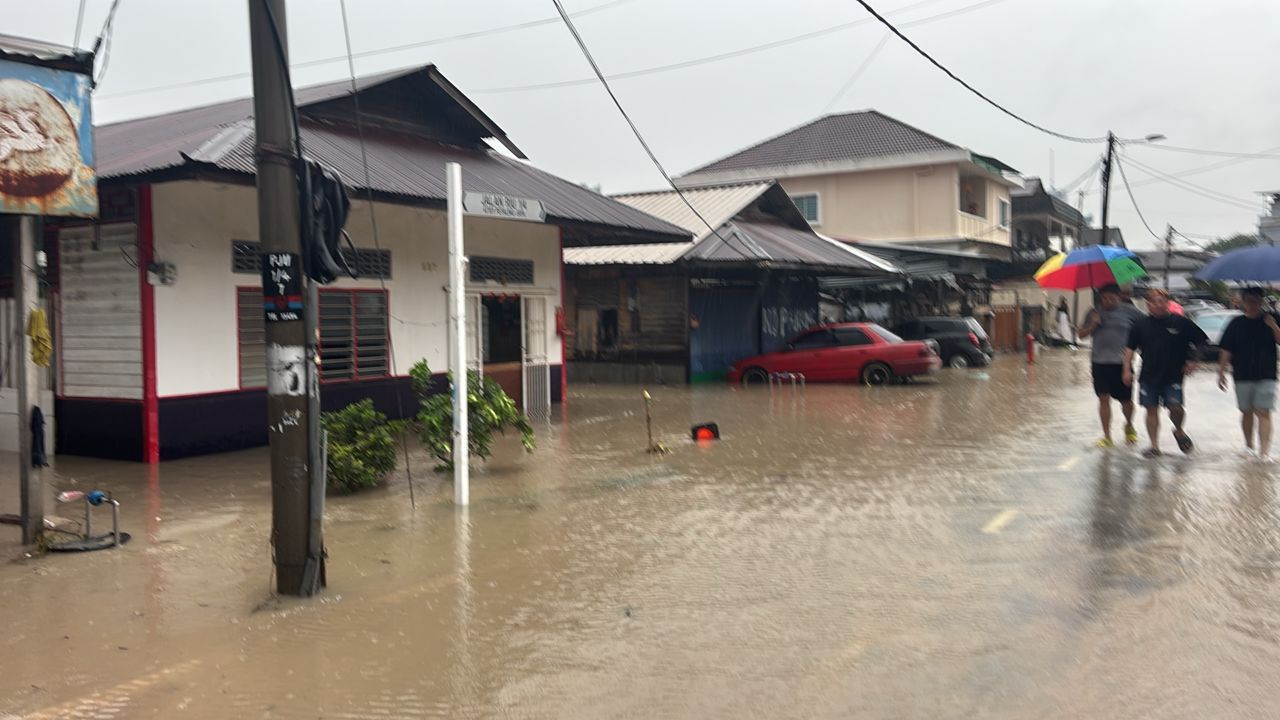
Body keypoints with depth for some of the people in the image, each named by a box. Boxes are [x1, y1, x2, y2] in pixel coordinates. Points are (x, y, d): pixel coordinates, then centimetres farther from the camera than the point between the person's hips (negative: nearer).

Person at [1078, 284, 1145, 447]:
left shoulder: (1129, 310, 0)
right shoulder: (1095, 312, 9)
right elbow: (1082, 334, 10)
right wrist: (1093, 324, -8)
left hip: (1121, 362, -2)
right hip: (1100, 362, 2)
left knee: (1126, 400, 6)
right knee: (1104, 399, 0)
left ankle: (1129, 426, 36)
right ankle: (1107, 436, 7)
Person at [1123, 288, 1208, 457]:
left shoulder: (1180, 322, -1)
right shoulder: (1141, 325, 4)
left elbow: (1201, 340, 9)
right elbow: (1130, 348, 9)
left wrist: (1192, 360, 3)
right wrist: (1127, 369, 3)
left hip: (1173, 375, -2)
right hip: (1148, 376, 2)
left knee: (1175, 406, -12)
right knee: (1152, 410, 5)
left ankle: (1179, 431, 20)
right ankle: (1154, 445, 14)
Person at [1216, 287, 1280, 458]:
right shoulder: (1236, 324, 4)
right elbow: (1226, 351, 6)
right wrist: (1221, 372, 2)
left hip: (1265, 376, -2)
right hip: (1242, 376, 2)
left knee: (1263, 412, -9)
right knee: (1247, 412, 12)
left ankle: (1264, 450, -14)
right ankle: (1249, 445, 27)